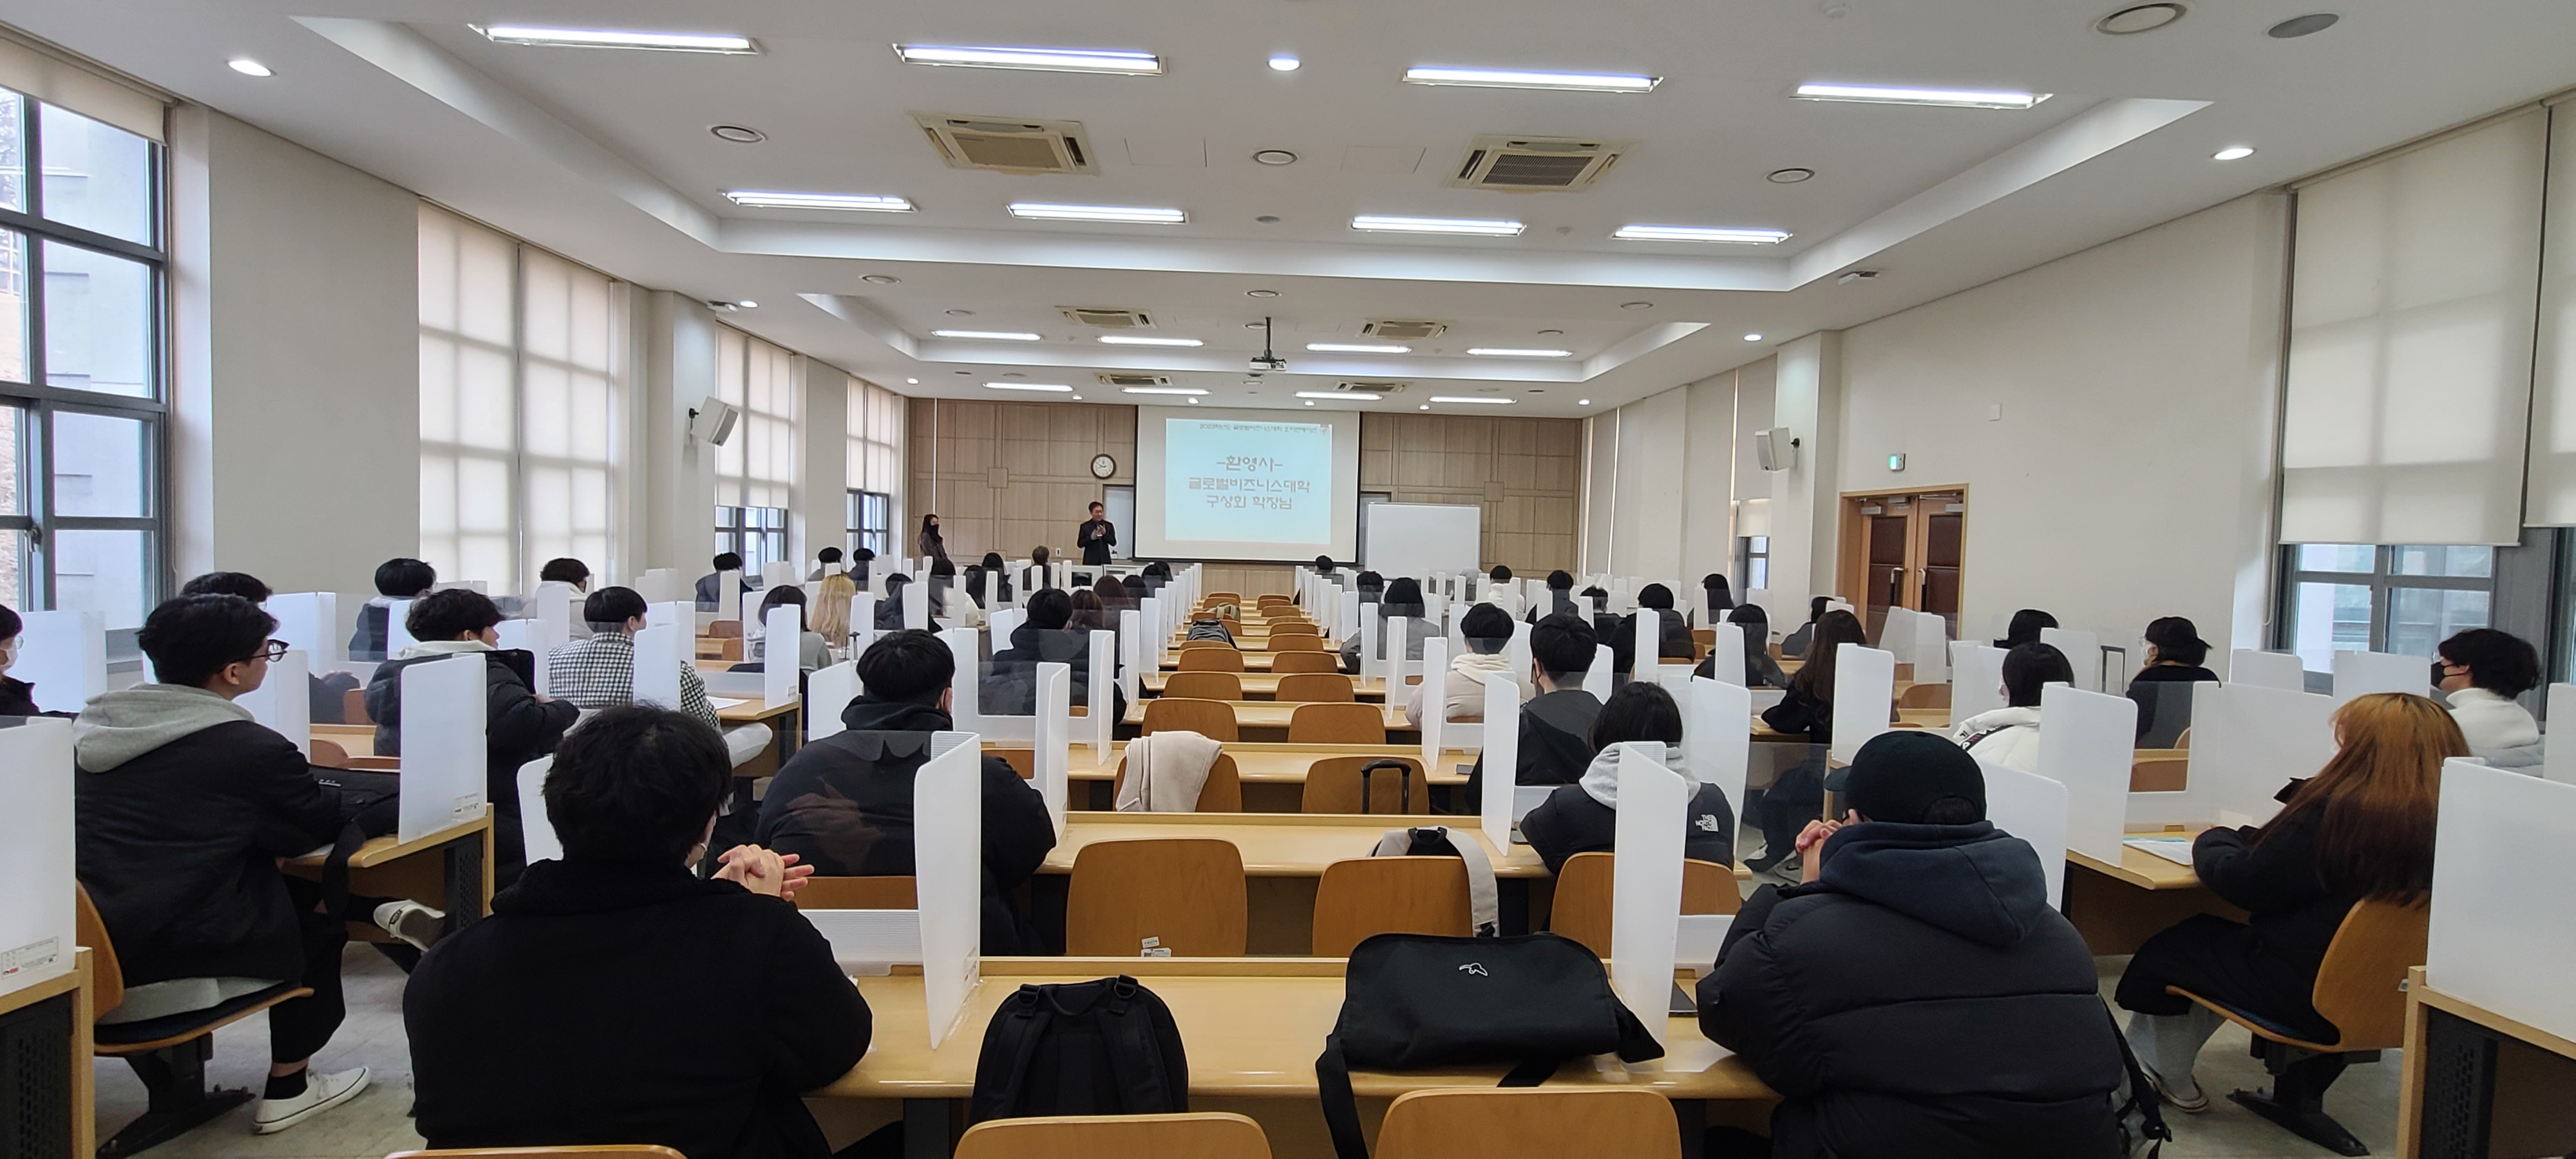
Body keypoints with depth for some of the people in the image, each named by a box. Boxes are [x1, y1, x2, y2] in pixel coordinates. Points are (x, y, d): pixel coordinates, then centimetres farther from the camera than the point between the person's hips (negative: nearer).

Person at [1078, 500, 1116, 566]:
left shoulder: (1109, 526, 7)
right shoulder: (1085, 526, 4)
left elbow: (1114, 543, 4)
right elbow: (1080, 544, 2)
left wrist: (1105, 534, -11)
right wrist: (1091, 538, -13)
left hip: (1105, 560, 1)